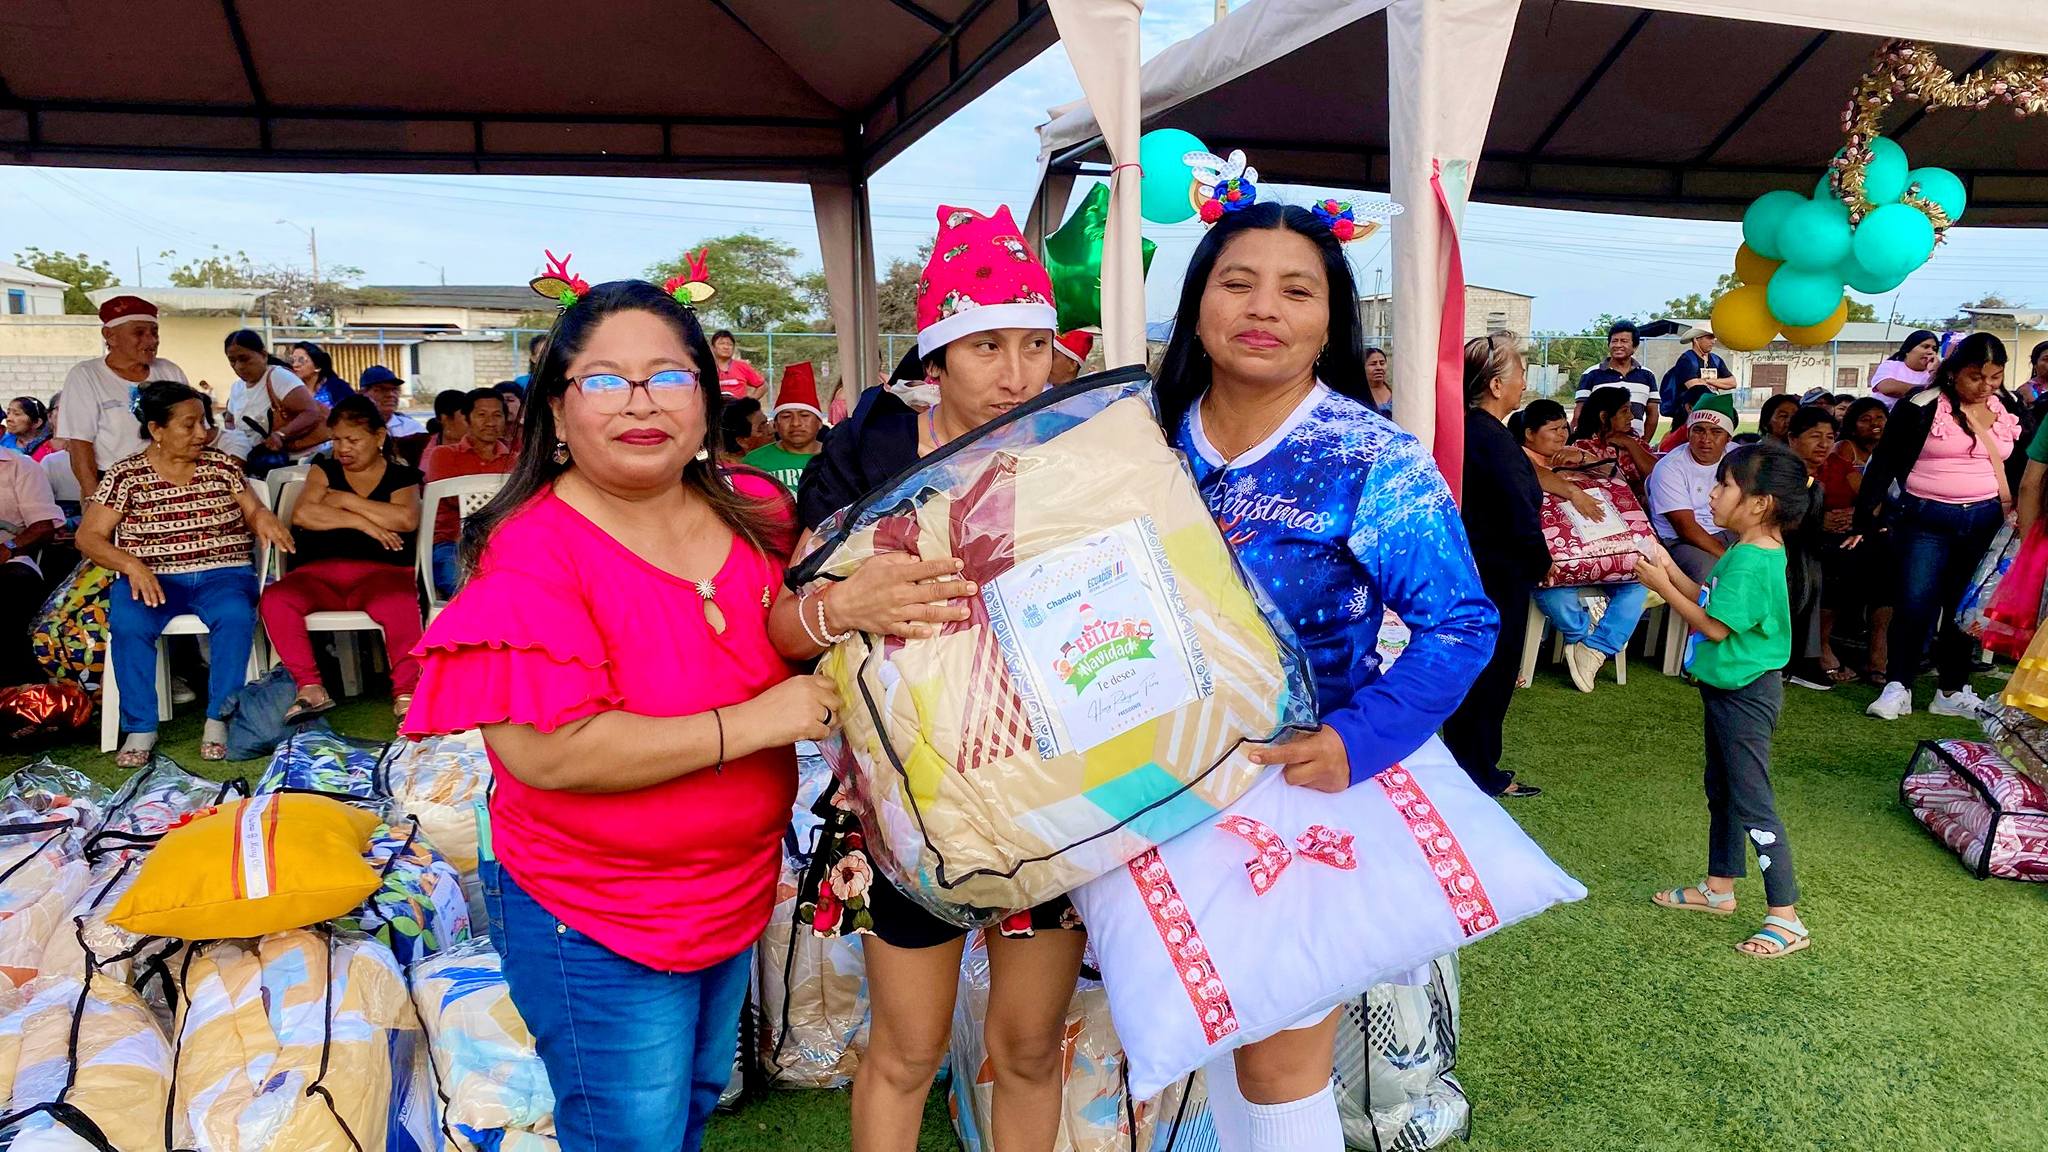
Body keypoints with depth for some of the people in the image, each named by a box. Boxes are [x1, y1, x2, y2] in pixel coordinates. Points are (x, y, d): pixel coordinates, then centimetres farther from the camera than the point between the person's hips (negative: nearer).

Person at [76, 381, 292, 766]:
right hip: (152, 577, 0)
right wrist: (132, 565, -19)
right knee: (127, 622, -32)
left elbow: (253, 511, 12)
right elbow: (88, 537, 0)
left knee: (235, 615, -33)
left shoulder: (222, 465, 8)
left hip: (222, 573, 1)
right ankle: (140, 728, -18)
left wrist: (263, 518, -14)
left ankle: (218, 719, -20)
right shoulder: (125, 476, 2)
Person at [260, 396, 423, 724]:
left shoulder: (401, 477, 14)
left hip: (380, 572, -3)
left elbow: (407, 519, -8)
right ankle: (311, 689, -23)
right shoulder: (325, 470, 21)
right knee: (275, 598, -28)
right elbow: (302, 514, 2)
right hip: (320, 573, 3)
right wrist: (362, 522, -4)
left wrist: (346, 500, -2)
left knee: (400, 604, -38)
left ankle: (406, 695, -29)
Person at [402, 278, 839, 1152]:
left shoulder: (755, 513, -3)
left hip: (736, 896, 6)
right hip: (597, 925, -6)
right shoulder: (533, 552, -21)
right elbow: (544, 751, -29)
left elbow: (797, 642, 16)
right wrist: (748, 724, -29)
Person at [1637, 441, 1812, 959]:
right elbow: (1716, 602, 10)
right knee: (1722, 791, 20)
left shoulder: (1751, 561, -25)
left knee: (1752, 803, -5)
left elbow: (1715, 625, -22)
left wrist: (1664, 587, -15)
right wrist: (1673, 572, 5)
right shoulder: (1753, 551, 7)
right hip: (1727, 688, 11)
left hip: (1746, 695, -11)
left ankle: (1786, 920, 1)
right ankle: (1719, 887, 34)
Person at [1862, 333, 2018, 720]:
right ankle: (1898, 687, 3)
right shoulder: (1921, 407, -8)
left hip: (1984, 522, 4)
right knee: (1915, 603, -8)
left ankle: (1952, 691, 18)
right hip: (1926, 519, -4)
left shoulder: (2007, 409, 7)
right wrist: (1865, 521, -10)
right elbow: (1883, 465, -7)